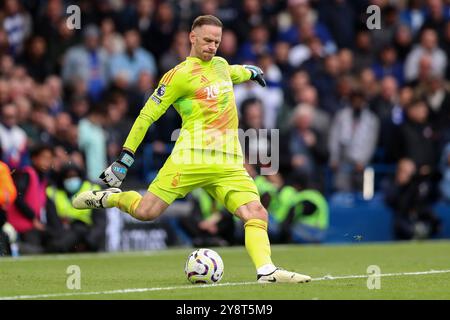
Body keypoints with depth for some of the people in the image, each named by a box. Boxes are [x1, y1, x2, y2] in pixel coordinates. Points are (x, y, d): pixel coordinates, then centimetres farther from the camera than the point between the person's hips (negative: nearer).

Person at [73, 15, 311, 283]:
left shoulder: (221, 64, 19)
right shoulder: (180, 75, -2)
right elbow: (148, 115, 0)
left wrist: (251, 71, 68)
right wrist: (125, 158, -1)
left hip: (229, 164, 6)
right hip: (192, 157, -6)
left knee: (257, 213, -13)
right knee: (146, 212, -11)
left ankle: (266, 270, -17)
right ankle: (108, 197, 17)